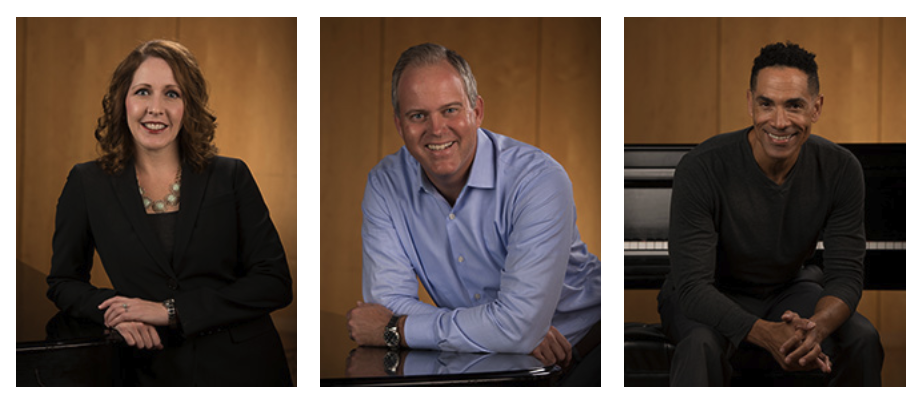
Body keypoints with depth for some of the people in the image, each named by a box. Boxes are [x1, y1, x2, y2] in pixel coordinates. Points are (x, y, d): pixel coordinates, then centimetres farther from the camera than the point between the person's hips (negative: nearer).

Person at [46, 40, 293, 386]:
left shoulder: (231, 176, -1)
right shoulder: (87, 184, 2)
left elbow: (275, 283, -6)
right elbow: (63, 282, 10)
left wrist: (171, 310, -14)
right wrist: (112, 310, -12)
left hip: (245, 370, 0)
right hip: (155, 376, 0)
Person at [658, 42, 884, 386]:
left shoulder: (841, 170, -16)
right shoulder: (701, 169, -28)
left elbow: (846, 274, -16)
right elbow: (693, 284, -31)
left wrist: (816, 327, -40)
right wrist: (766, 334, -48)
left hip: (788, 289, 4)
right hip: (707, 297, -3)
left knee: (863, 338, -22)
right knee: (703, 344, -36)